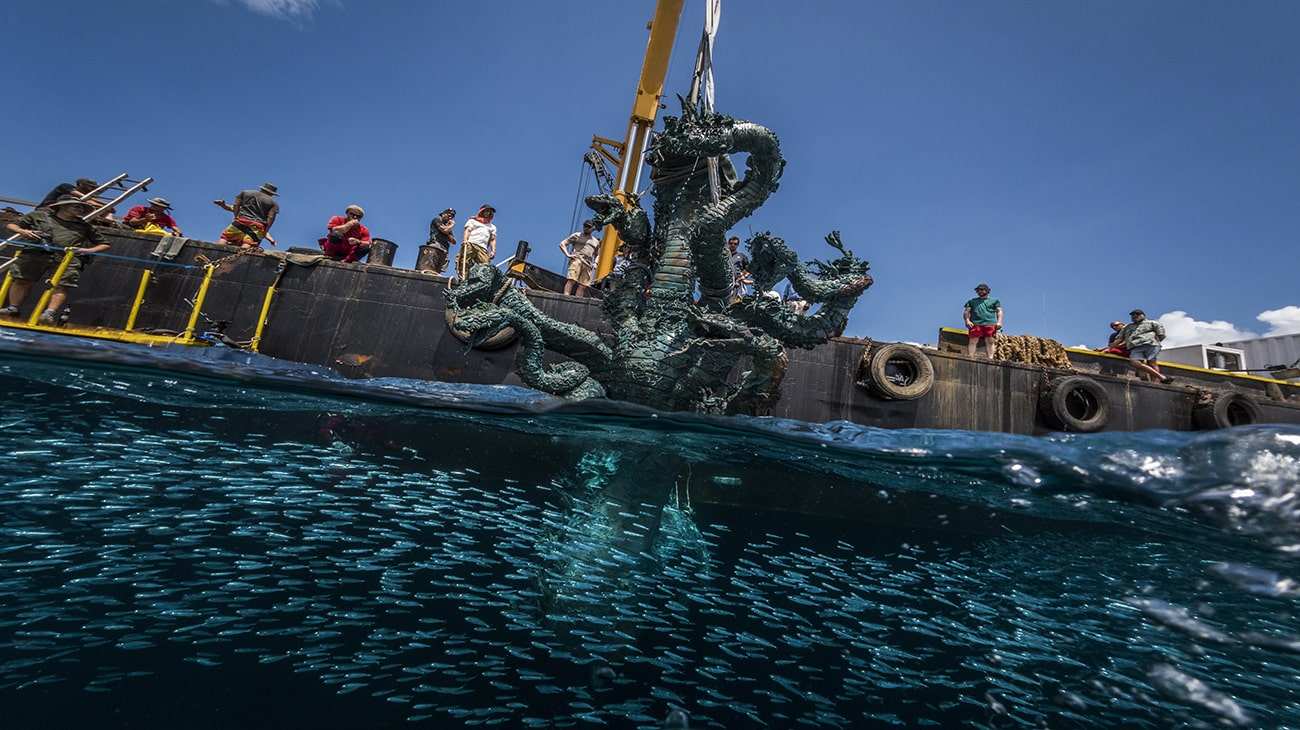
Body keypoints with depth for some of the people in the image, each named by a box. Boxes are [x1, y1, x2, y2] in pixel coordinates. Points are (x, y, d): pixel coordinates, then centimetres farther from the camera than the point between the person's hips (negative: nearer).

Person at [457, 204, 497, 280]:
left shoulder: (492, 227, 35)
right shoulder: (473, 221, 27)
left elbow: (493, 240, 22)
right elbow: (467, 230, 10)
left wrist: (493, 251, 5)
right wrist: (465, 240, -10)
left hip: (483, 248, 2)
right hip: (470, 244, -2)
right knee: (464, 263, -19)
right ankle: (462, 280, -27)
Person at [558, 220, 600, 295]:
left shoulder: (596, 241, 25)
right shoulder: (576, 235, 15)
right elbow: (562, 244, 13)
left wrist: (595, 264, 13)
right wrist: (567, 255, -3)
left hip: (588, 264, 4)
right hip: (577, 260, -3)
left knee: (583, 284, -9)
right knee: (571, 280, -20)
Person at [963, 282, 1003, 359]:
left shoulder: (994, 301, 26)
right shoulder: (972, 301, 27)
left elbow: (999, 311, 15)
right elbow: (966, 311, 17)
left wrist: (999, 322, -3)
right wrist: (967, 320, -3)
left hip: (990, 324, 0)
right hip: (975, 324, 0)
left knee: (989, 342, -11)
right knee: (972, 341, -15)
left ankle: (990, 358, -19)